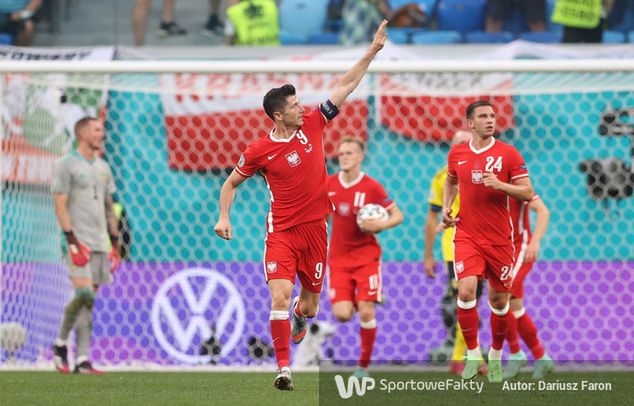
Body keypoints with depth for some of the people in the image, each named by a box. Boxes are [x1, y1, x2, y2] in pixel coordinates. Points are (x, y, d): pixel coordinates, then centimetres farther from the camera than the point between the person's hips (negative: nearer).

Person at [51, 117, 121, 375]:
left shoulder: (103, 168, 17)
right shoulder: (66, 166, -4)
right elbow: (60, 206, -9)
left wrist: (115, 243, 16)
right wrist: (72, 241, -17)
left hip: (100, 244, 7)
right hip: (79, 242, -7)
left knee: (90, 301, 3)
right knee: (83, 295, -18)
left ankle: (82, 360, 2)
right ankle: (60, 344, 0)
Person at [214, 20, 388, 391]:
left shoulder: (313, 125, -1)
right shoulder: (260, 150, -7)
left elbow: (345, 87, 1)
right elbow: (232, 183, 8)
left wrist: (372, 52, -2)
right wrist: (224, 217, -4)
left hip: (315, 228, 3)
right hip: (281, 231, -3)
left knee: (310, 302, 11)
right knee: (280, 296, -19)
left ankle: (300, 318, 50)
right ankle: (284, 368, -12)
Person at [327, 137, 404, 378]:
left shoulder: (371, 187, -9)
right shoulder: (329, 185, 1)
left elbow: (397, 216, -3)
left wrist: (380, 225, -20)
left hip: (366, 256, -2)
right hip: (338, 259, 2)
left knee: (366, 313, -10)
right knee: (342, 314, -11)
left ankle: (364, 366, 5)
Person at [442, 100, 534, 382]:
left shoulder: (508, 154, -5)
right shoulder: (457, 154, 4)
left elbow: (528, 193, -7)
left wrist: (500, 185, -22)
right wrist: (446, 207, 9)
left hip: (499, 239, -1)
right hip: (466, 235, 1)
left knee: (499, 299, 7)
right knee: (466, 290, -18)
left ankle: (496, 356, 28)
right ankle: (472, 354, -4)